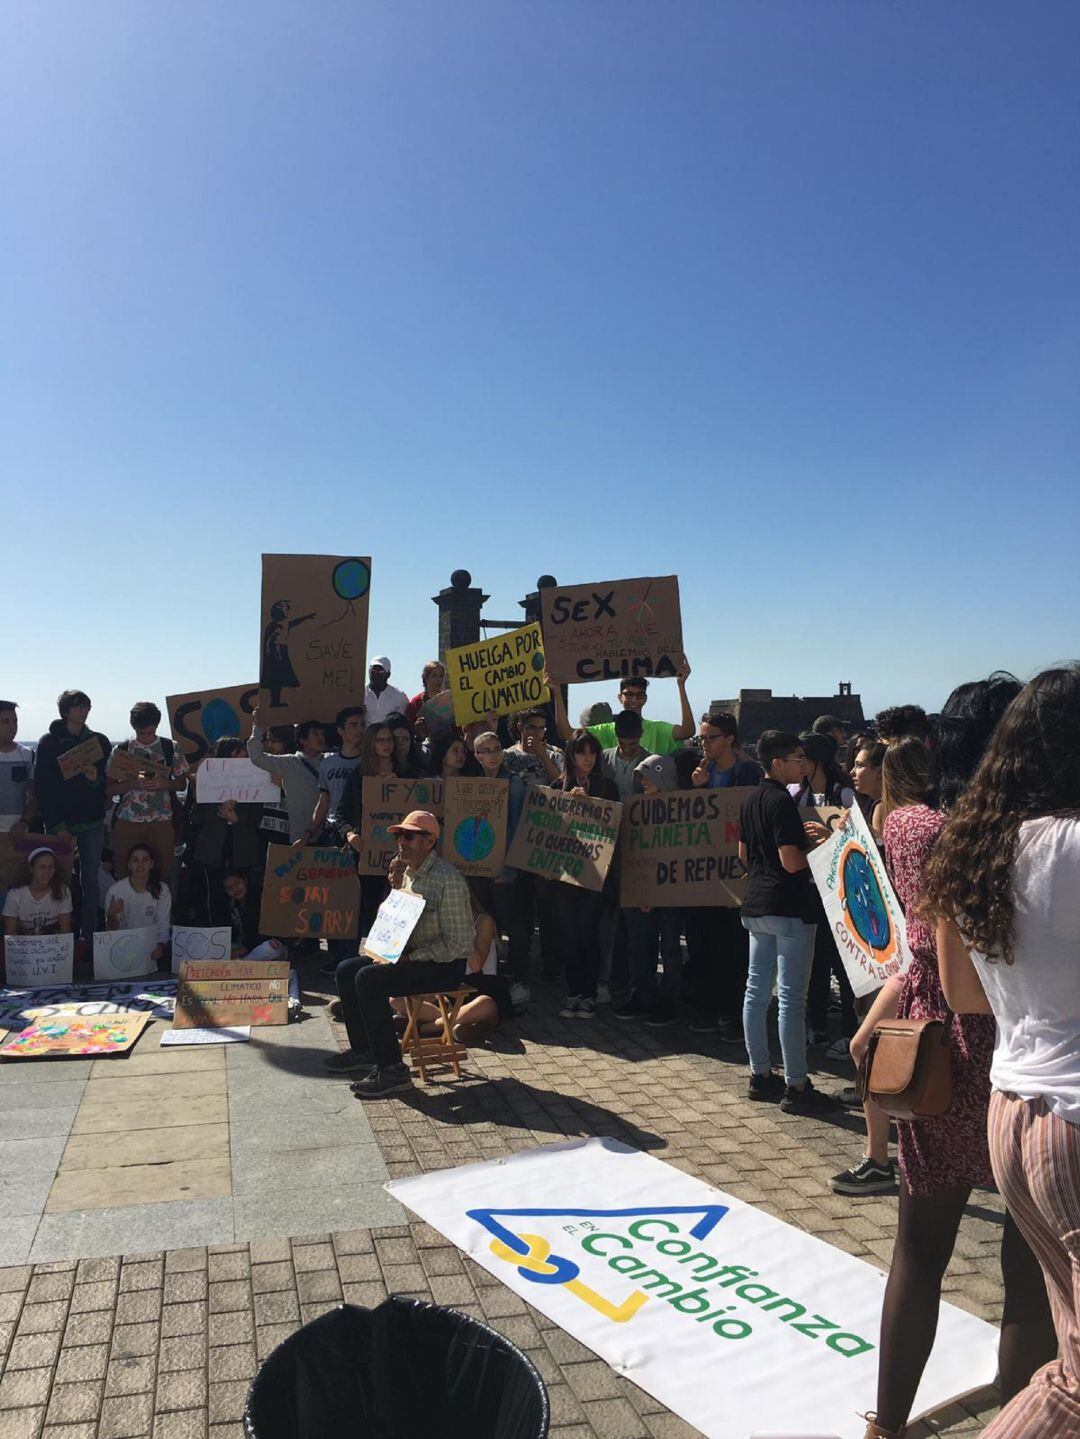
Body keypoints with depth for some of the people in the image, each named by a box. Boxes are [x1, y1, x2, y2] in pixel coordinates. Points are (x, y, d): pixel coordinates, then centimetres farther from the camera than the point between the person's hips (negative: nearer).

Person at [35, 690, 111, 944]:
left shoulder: (99, 741, 7)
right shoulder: (49, 742, 2)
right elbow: (42, 787, -2)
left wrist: (96, 779, -14)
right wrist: (57, 826, -10)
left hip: (92, 823, 2)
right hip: (60, 823, -2)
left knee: (91, 880, 3)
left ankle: (89, 933, 9)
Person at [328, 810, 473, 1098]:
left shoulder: (447, 880, -21)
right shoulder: (407, 873, 7)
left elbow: (456, 944, -22)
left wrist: (409, 958, -20)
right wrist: (396, 889, -2)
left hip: (445, 966, -9)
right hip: (412, 954, 9)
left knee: (369, 978, -24)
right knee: (346, 970, 3)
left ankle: (391, 1069, -17)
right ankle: (363, 1050, 16)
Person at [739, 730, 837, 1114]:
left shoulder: (750, 801, 11)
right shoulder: (782, 801, -17)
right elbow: (792, 861, -21)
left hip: (755, 905, 9)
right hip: (787, 907, -9)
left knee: (756, 991, 12)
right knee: (791, 998, -3)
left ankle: (760, 1075, 21)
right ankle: (796, 1087, 3)